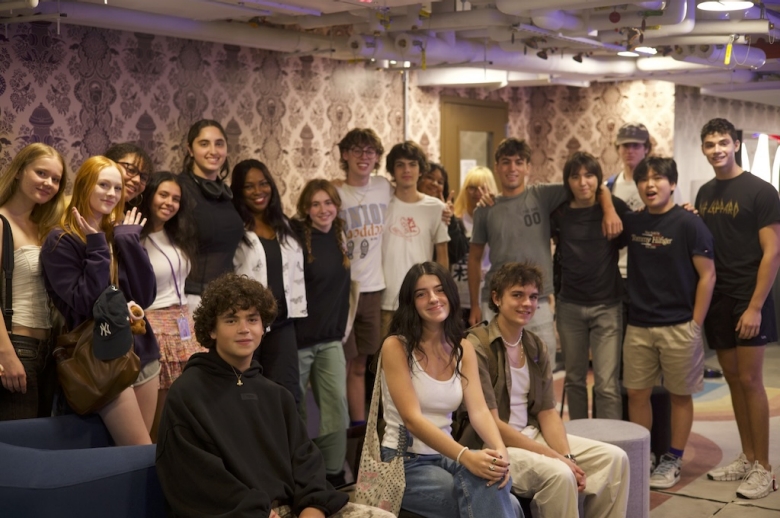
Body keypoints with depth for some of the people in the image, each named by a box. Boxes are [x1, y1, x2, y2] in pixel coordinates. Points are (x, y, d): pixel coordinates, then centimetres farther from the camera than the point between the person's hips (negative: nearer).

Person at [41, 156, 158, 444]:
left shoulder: (118, 235, 10)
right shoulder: (60, 241, -7)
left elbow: (146, 296, -1)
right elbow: (86, 304, -17)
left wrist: (129, 240, -5)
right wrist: (97, 248, -15)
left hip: (142, 350, 6)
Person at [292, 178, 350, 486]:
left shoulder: (338, 239, 8)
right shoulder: (296, 239, -11)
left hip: (330, 340, 5)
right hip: (298, 341, -5)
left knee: (337, 409, 0)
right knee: (292, 412, 5)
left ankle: (334, 476, 11)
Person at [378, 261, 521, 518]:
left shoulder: (463, 349, 6)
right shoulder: (396, 346, -11)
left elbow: (479, 410, -7)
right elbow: (412, 419, -20)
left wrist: (500, 451, -28)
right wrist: (466, 457, -33)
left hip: (445, 456, 5)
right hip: (404, 463, -5)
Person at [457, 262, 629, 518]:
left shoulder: (536, 346, 8)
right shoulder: (477, 347, -16)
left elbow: (547, 412, 7)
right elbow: (489, 423, -19)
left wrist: (569, 457, -13)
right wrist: (556, 458, -20)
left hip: (532, 435, 8)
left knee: (614, 458, -3)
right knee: (558, 474, -31)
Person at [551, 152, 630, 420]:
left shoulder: (614, 207, -3)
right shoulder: (560, 213, 3)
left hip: (607, 306, -3)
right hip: (570, 305, 3)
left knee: (607, 384, -8)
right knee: (574, 378, 13)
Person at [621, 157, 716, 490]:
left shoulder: (689, 224, -8)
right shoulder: (632, 223, 5)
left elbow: (707, 276, -8)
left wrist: (695, 324, -11)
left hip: (678, 326, -4)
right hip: (638, 325, 4)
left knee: (680, 395, 7)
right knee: (636, 393, 8)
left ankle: (673, 460, 19)